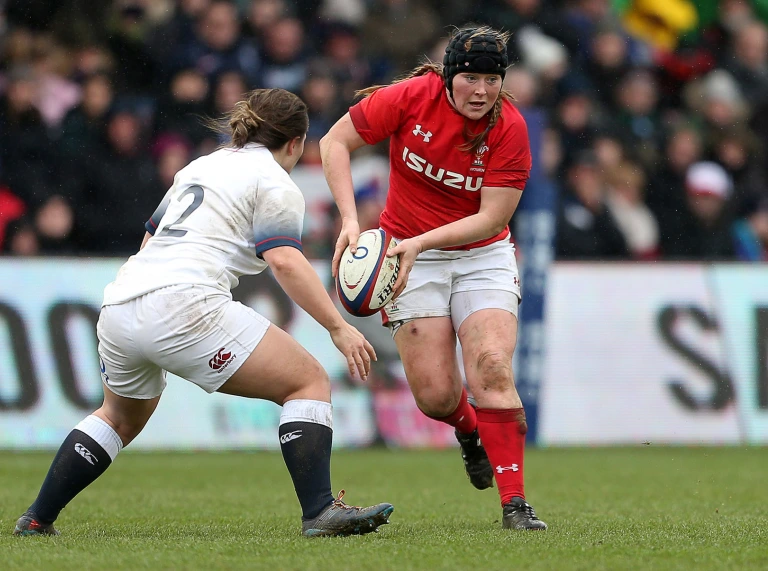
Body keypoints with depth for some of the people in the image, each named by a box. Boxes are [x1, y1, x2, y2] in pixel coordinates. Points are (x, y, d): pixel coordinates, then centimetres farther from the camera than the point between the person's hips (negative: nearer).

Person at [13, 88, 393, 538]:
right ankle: (320, 512, -16)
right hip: (184, 306, -8)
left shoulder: (200, 167, 27)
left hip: (120, 302, 8)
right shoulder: (276, 185, 4)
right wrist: (338, 327, -13)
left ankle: (37, 519, 32)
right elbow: (285, 261, -11)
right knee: (310, 382, -1)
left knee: (122, 415, 33)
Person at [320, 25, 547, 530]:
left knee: (492, 369, -21)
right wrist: (350, 220, -19)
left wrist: (421, 241, -29)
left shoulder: (509, 127, -17)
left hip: (483, 255, 0)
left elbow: (492, 218, -18)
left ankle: (515, 504, -15)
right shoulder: (410, 98, -16)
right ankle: (469, 430, 30)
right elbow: (335, 142, -8)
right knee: (434, 394, -8)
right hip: (410, 255, 0)